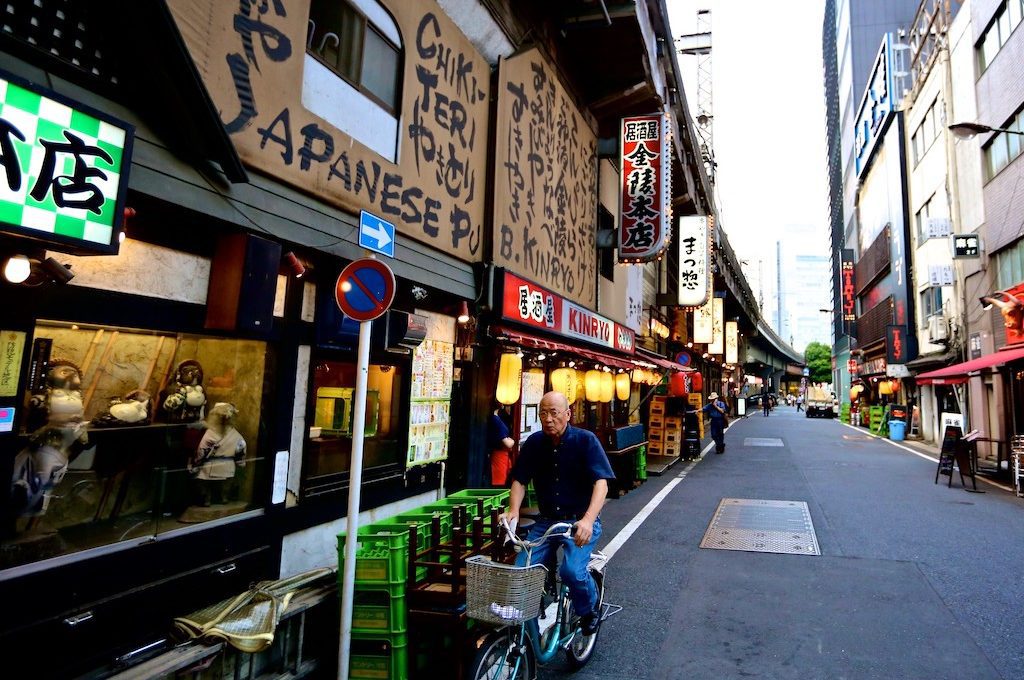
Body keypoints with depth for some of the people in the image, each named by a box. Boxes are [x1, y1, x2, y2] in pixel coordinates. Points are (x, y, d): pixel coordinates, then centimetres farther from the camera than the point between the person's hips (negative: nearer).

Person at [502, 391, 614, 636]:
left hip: (581, 521, -3)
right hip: (546, 521, 4)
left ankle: (589, 612, 9)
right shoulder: (534, 443, 0)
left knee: (573, 570, -25)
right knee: (521, 569, -14)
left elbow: (601, 483, -19)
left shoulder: (585, 440, -11)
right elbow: (519, 480, 1)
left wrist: (588, 520, -35)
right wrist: (513, 510, -19)